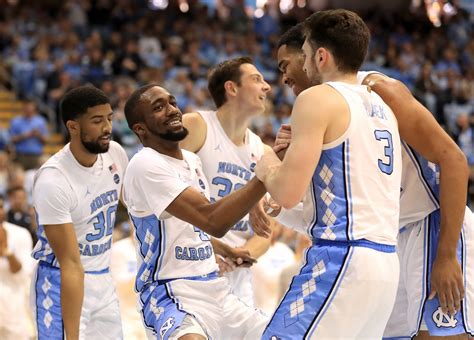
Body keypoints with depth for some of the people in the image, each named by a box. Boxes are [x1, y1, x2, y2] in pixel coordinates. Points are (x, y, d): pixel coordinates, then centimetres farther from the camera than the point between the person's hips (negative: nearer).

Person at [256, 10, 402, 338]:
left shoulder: (318, 98, -6)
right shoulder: (382, 107, 18)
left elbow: (288, 193, -12)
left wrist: (267, 170, 9)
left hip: (343, 257, -9)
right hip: (387, 261, 9)